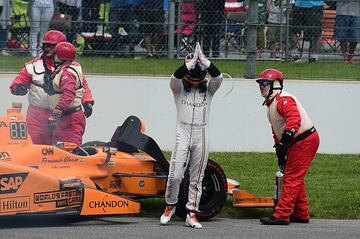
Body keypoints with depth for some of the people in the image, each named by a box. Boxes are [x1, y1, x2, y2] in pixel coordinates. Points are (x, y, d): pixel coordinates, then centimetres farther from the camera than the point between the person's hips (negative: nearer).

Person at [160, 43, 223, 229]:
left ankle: (192, 214, 8)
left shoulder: (208, 89, 8)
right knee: (175, 175, -10)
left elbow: (218, 77, -12)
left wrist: (204, 62, -22)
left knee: (197, 178, 4)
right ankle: (170, 206, 13)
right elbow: (175, 77, -19)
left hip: (201, 136, 2)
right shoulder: (179, 88, 4)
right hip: (183, 134, -2)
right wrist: (191, 63, -28)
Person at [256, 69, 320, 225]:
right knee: (294, 178, 17)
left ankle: (282, 215, -13)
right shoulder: (271, 103, 19)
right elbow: (276, 130, 25)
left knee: (291, 179, -12)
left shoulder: (283, 99, -16)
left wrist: (285, 140, -37)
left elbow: (294, 119, -33)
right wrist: (279, 150, 22)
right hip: (298, 143, 11)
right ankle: (301, 214, 25)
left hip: (304, 141, -11)